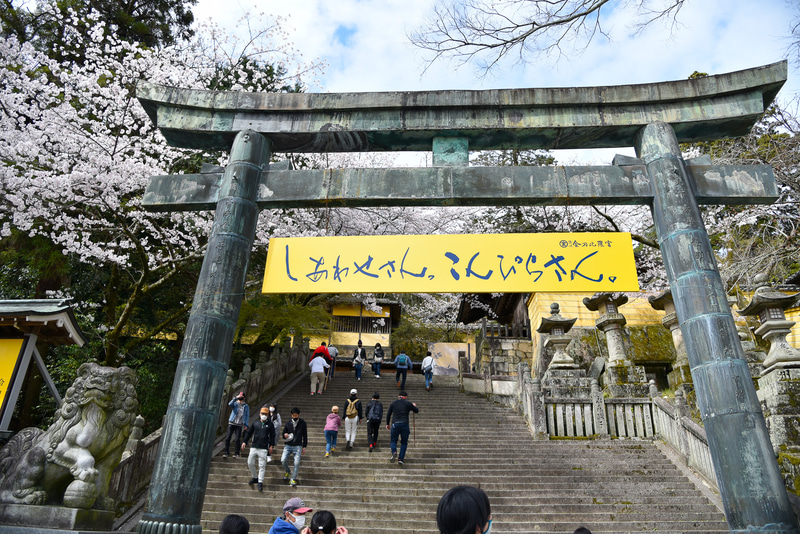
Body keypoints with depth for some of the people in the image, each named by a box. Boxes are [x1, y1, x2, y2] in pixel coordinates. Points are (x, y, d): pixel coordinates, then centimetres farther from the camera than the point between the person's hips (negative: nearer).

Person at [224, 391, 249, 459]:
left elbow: (247, 416, 11)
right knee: (228, 438, -3)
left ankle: (237, 453, 6)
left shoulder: (246, 406, 9)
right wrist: (236, 398, -29)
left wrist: (246, 424, 1)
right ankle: (226, 452, 6)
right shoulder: (235, 404, 4)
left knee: (238, 439, -5)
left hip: (239, 425, 0)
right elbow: (230, 404, -19)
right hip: (231, 423, 0)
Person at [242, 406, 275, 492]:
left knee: (262, 466, -3)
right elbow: (249, 433, 16)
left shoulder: (270, 424, 4)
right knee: (250, 463, 6)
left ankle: (260, 482, 5)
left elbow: (272, 436, 9)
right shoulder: (255, 423, 9)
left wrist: (271, 445, 4)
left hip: (263, 449, -3)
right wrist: (244, 442, 9)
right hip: (254, 447, 3)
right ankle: (255, 477, 27)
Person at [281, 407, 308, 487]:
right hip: (288, 445, 1)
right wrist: (285, 435, -11)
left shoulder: (302, 423, 2)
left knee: (297, 462, -9)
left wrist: (304, 447, 6)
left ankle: (293, 479, 7)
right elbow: (284, 433, 14)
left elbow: (305, 436, 8)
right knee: (283, 460, -14)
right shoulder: (288, 423, 5)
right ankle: (287, 472, 17)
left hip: (297, 446, -1)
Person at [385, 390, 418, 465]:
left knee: (393, 440, 12)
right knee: (404, 442, 11)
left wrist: (387, 424, 23)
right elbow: (417, 411, 14)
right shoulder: (408, 403, 4)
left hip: (395, 424, 1)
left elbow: (388, 414, 13)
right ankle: (401, 458, 4)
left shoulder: (393, 403, 10)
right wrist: (414, 406, 34)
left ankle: (394, 452, -16)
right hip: (404, 424, -1)